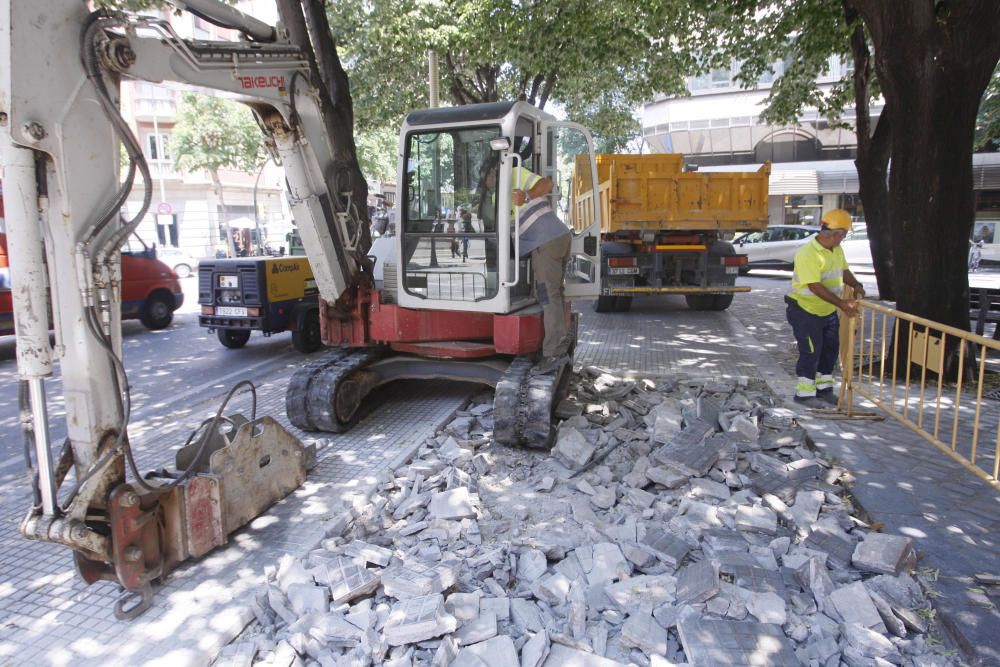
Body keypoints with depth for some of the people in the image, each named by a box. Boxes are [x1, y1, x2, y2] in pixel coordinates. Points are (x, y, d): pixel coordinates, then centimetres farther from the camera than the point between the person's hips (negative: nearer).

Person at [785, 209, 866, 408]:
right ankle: (804, 394, 10)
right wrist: (841, 303, -31)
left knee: (830, 349, 15)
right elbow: (815, 286, -30)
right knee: (810, 352, -3)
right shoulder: (808, 254, -25)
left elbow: (843, 270, 19)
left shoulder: (837, 250, 4)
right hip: (805, 311, -9)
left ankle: (824, 389, 30)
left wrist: (856, 285, 0)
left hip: (828, 311, 9)